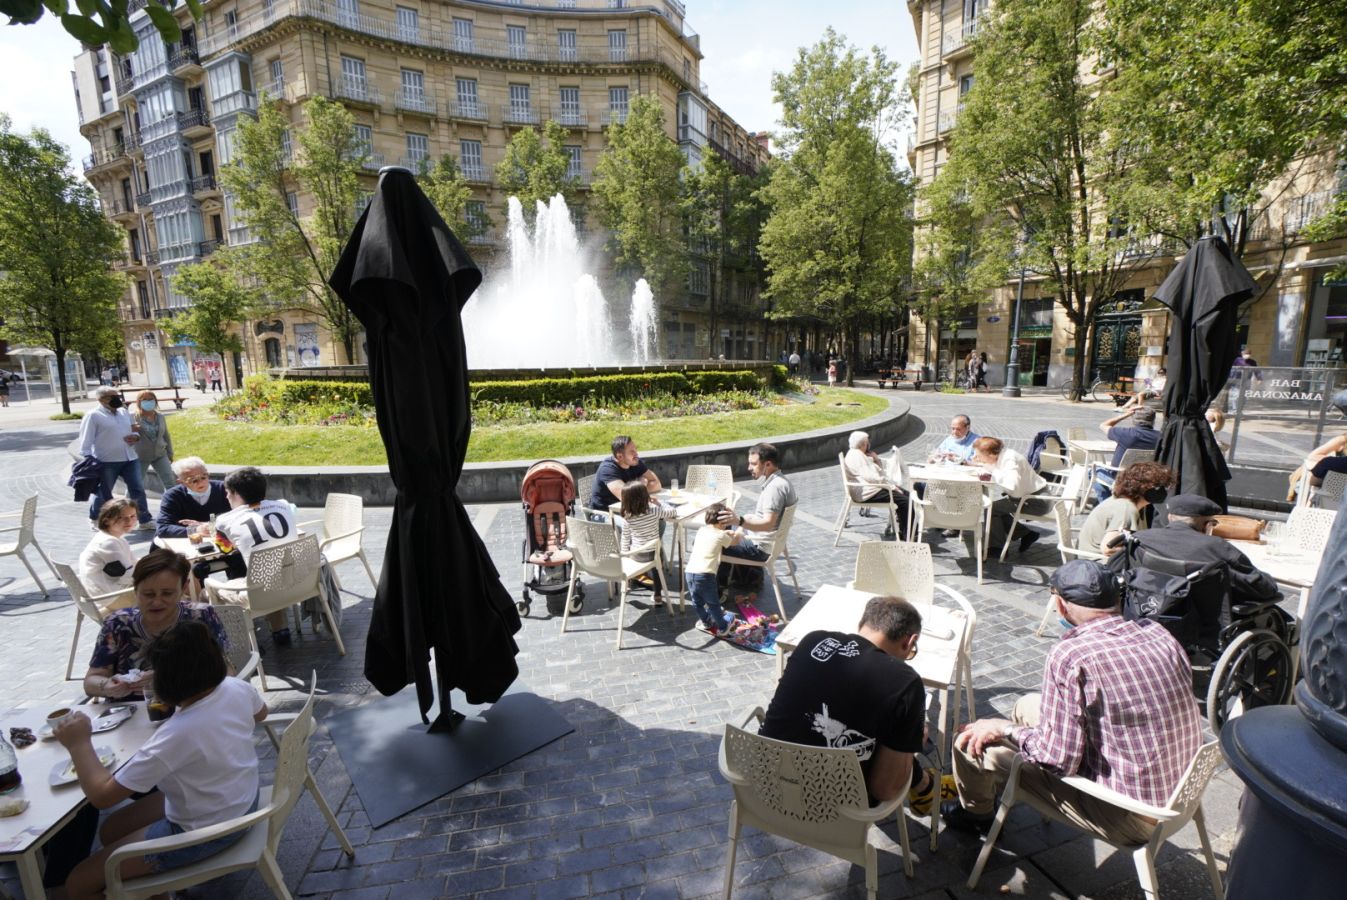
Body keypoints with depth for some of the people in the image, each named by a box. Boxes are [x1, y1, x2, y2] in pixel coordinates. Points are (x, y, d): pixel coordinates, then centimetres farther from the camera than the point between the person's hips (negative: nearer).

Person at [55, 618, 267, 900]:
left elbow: (101, 795, -21)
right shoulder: (238, 688, -17)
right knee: (111, 829, 25)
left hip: (204, 832, -7)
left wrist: (79, 743, -12)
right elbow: (260, 713, 8)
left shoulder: (176, 736, -36)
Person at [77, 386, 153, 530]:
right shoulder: (93, 415, -6)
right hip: (107, 462, -5)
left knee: (138, 490, 3)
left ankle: (145, 521, 8)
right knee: (103, 492, 8)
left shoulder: (124, 413, 13)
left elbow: (134, 430, 23)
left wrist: (135, 436, -1)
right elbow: (86, 440, -8)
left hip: (130, 459, 5)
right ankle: (94, 519, 30)